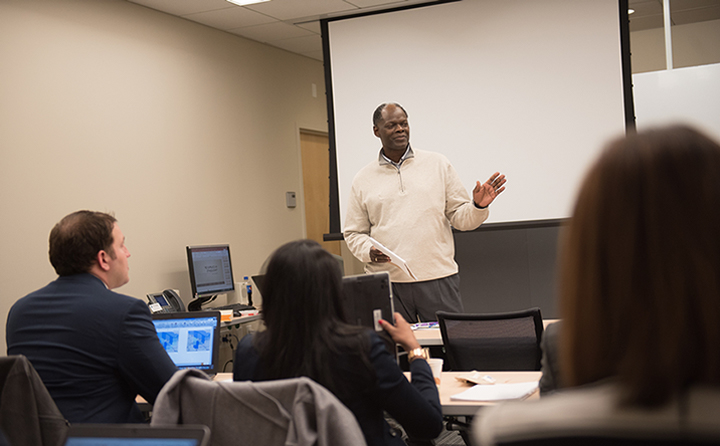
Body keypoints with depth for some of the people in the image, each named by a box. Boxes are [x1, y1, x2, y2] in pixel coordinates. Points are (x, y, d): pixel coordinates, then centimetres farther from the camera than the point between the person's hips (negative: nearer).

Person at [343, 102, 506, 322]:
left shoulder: (438, 164, 9)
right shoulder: (363, 179, 9)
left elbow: (459, 217, 9)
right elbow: (353, 233, 12)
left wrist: (478, 206, -10)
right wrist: (369, 251, -7)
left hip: (438, 278, 0)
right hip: (386, 282, 0)